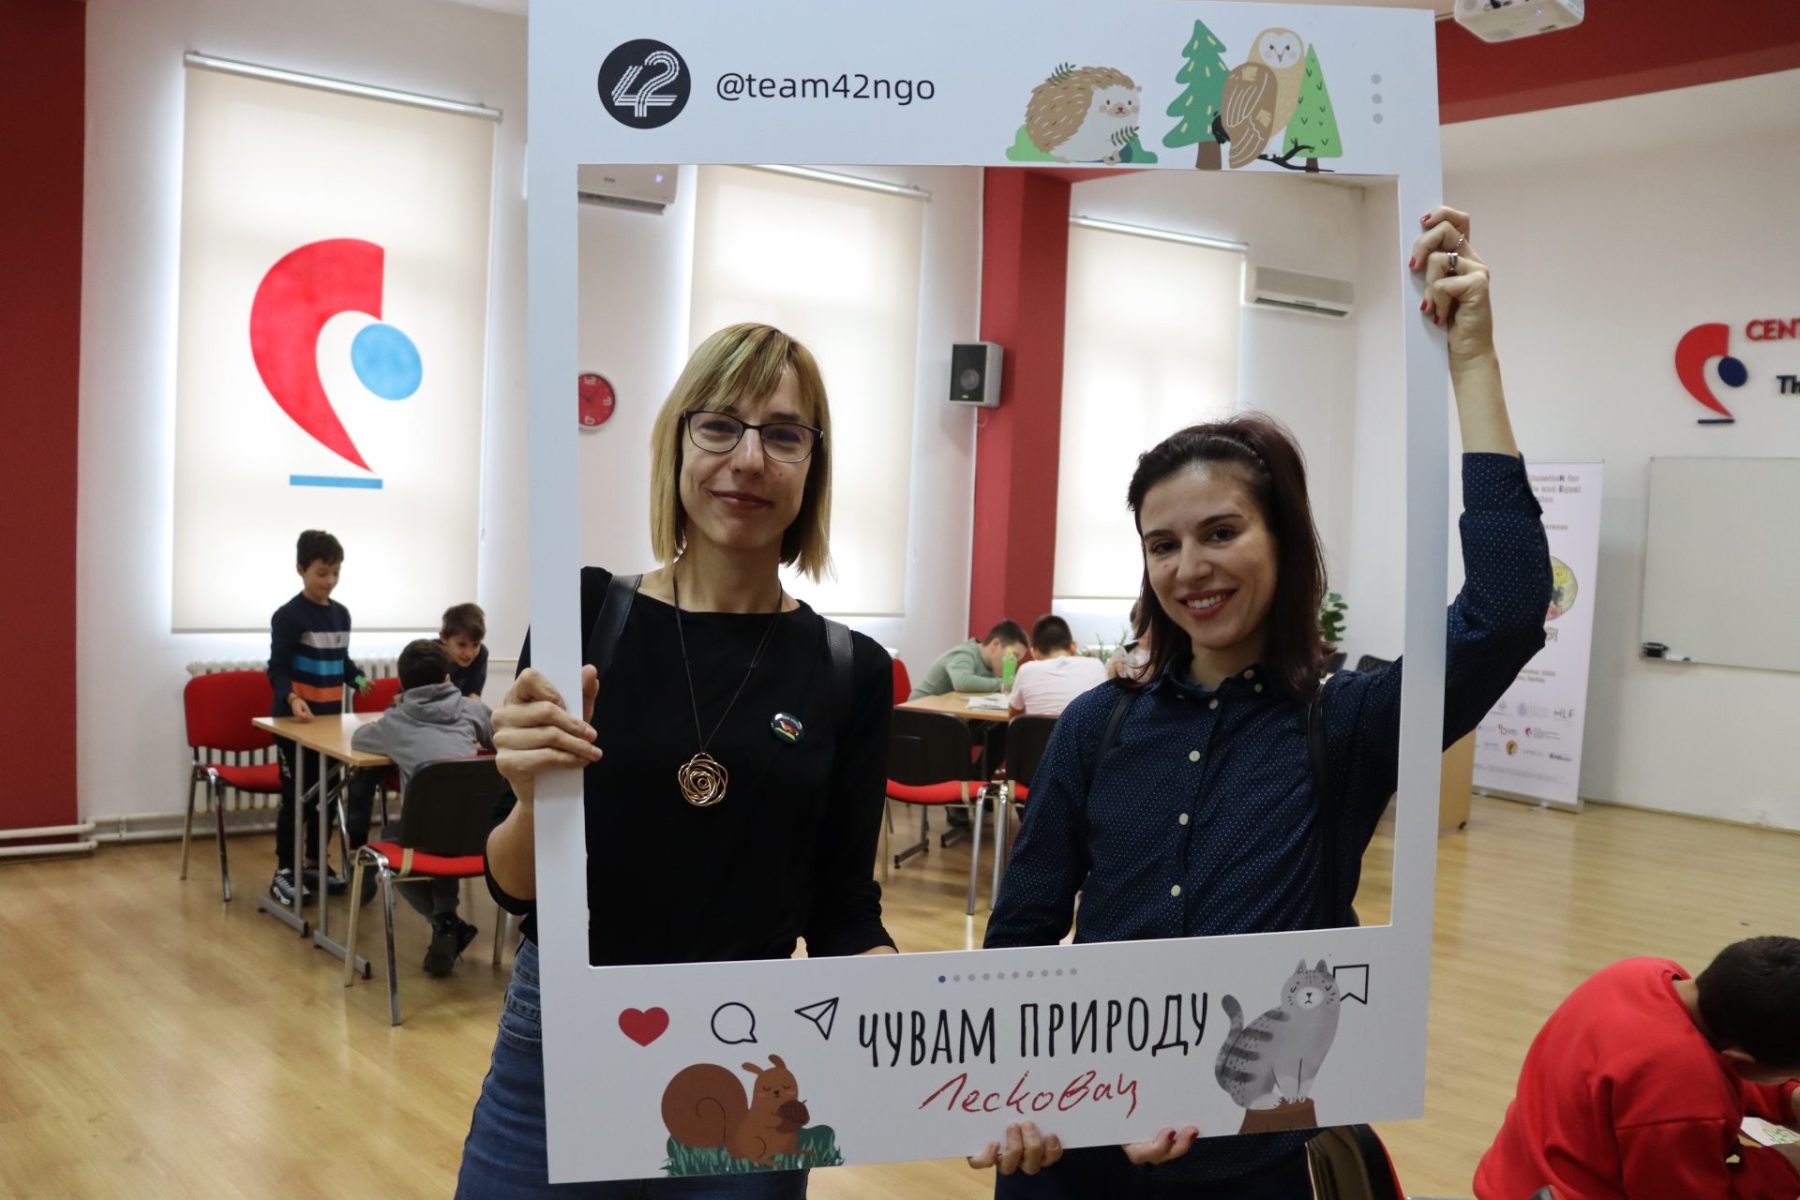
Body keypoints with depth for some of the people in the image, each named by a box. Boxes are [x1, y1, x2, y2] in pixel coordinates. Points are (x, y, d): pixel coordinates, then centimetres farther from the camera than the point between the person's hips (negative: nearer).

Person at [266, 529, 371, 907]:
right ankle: (284, 872, 5)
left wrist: (359, 679, 0)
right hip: (294, 720, -7)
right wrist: (293, 698, -33)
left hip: (331, 718, 7)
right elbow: (277, 669, -15)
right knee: (295, 796, -3)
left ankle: (315, 862, 27)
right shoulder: (288, 616, -11)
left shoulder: (341, 614, 10)